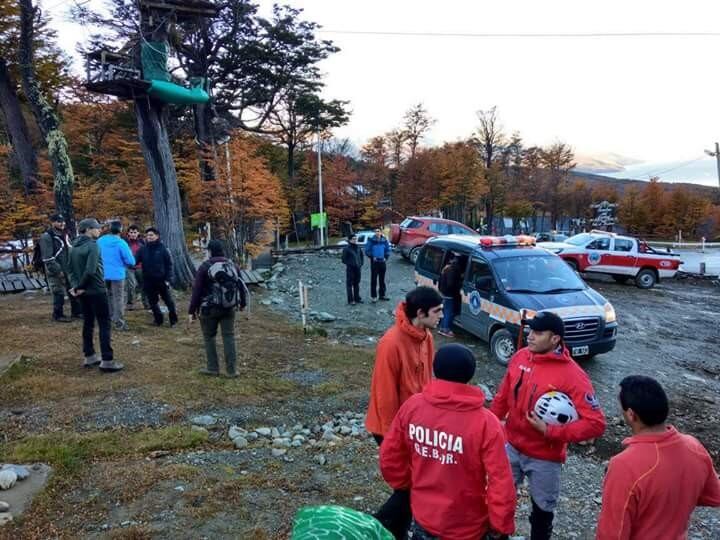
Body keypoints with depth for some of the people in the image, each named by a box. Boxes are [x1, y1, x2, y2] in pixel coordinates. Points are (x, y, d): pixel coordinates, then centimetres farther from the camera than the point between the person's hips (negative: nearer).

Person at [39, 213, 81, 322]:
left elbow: (70, 252, 21)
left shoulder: (64, 235, 12)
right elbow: (47, 258, -18)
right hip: (56, 272, -8)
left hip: (68, 270, 8)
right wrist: (58, 271, -19)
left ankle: (76, 311, 25)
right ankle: (58, 315, 12)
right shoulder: (46, 237, -14)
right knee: (59, 294, -1)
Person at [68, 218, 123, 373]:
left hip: (83, 291, 8)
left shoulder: (74, 247, 9)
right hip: (96, 290, -8)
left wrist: (75, 285, -1)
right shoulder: (93, 245, -16)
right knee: (104, 324, -4)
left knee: (88, 323, 15)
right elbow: (90, 270, -23)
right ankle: (107, 361, -5)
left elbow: (71, 269, 9)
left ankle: (89, 357, 21)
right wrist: (78, 287, -11)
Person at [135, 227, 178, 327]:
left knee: (168, 300, 7)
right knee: (152, 302, 11)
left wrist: (168, 278, -11)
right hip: (148, 281, 3)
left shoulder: (162, 249, -7)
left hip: (161, 280, -3)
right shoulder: (142, 249, 1)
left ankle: (173, 319, 21)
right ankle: (158, 319, 25)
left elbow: (169, 264, -6)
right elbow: (135, 261, -2)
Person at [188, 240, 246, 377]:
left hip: (210, 308, -4)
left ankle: (213, 368, 15)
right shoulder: (233, 265, 6)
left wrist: (192, 311, -6)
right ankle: (231, 370, 8)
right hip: (229, 308, 4)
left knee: (209, 337, 11)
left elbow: (197, 290, -10)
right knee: (229, 337, 7)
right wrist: (243, 303, 27)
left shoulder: (205, 267, -8)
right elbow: (240, 286, 14)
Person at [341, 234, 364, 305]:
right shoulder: (346, 248, -8)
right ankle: (350, 300, 4)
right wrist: (349, 264, -13)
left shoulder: (358, 247, 9)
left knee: (357, 284, 14)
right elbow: (344, 259, -9)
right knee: (350, 284, -1)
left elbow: (361, 256, 20)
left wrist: (361, 264, 8)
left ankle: (357, 298, 23)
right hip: (350, 269, -6)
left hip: (358, 268, 6)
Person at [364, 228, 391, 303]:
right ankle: (373, 296, 2)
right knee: (374, 279, -3)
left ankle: (382, 295, 22)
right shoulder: (371, 240, -6)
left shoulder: (384, 240, 4)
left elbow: (388, 250, 11)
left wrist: (386, 257, -1)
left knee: (382, 279, 11)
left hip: (382, 262, 4)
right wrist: (372, 257, -11)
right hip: (374, 262, -3)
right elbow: (367, 250, -4)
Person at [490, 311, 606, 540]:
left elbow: (597, 423, -23)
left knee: (542, 507, 18)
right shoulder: (520, 357, -6)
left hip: (544, 457, -4)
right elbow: (503, 396, 5)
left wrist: (552, 432, -27)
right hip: (511, 446, 4)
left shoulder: (572, 376, -22)